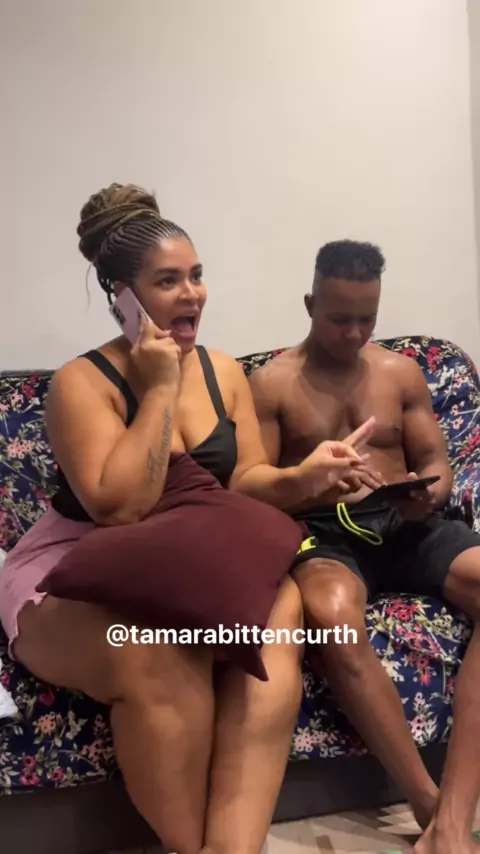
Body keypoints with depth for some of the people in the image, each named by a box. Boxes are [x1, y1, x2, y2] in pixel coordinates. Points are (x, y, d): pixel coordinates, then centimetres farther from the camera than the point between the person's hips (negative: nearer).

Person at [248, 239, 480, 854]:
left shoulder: (402, 371, 16)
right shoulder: (270, 383, 6)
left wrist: (430, 491, -10)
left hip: (407, 525, 4)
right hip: (323, 533, -3)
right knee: (332, 616, -40)